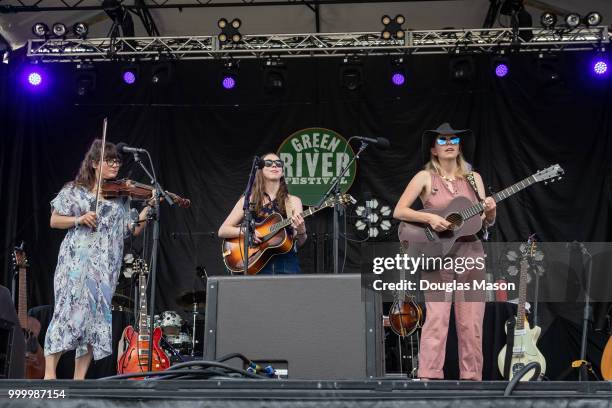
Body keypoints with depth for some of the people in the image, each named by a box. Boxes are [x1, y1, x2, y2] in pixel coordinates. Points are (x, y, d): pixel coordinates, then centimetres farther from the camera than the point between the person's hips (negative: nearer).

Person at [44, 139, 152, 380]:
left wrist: (149, 208, -6)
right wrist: (79, 219, -10)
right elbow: (54, 221, 6)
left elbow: (132, 229, 7)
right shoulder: (74, 190, 7)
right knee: (70, 309, -13)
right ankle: (49, 373, -9)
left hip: (105, 266, 3)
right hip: (76, 260, -3)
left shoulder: (120, 195, 14)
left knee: (96, 315, 0)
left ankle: (79, 379, 5)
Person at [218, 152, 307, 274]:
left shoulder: (293, 201, 7)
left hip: (286, 264, 0)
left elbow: (299, 243, 3)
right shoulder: (248, 200, 7)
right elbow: (222, 231, 6)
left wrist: (301, 232, -18)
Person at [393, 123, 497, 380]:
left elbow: (487, 223, 14)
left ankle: (471, 378, 11)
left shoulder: (473, 178, 12)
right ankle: (429, 378, -7)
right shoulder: (425, 177, 2)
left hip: (470, 254, 3)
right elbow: (399, 211, -5)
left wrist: (490, 211, -8)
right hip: (436, 255, -3)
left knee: (471, 324, 3)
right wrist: (430, 218, -18)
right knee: (436, 320, -10)